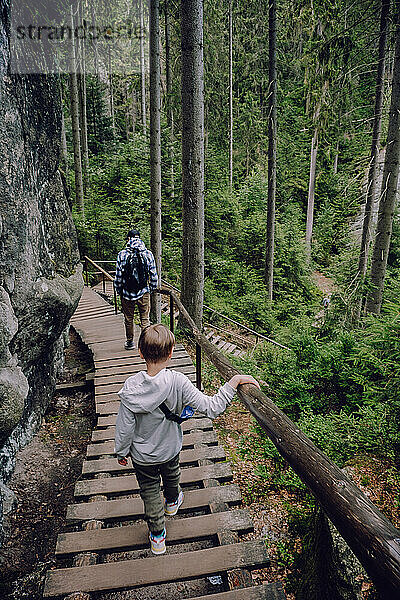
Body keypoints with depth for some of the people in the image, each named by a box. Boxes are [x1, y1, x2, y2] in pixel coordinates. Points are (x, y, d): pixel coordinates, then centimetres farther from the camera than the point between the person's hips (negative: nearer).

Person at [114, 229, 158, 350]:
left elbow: (118, 275, -4)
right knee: (145, 319, 9)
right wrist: (152, 289, 12)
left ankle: (130, 342, 27)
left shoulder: (122, 254, -7)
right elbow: (153, 274, -1)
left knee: (128, 319, 14)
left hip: (127, 293, 0)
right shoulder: (148, 253, -4)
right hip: (143, 292, 0)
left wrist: (118, 290, 9)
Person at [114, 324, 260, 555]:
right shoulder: (178, 382, -31)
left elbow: (125, 427, -17)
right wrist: (234, 381, -27)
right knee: (172, 476, 32)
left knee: (150, 491, 23)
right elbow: (212, 408, -31)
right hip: (170, 449, 1)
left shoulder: (131, 387, -28)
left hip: (142, 454, -1)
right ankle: (172, 502, 62)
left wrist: (122, 451, 1)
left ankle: (158, 536, 40)